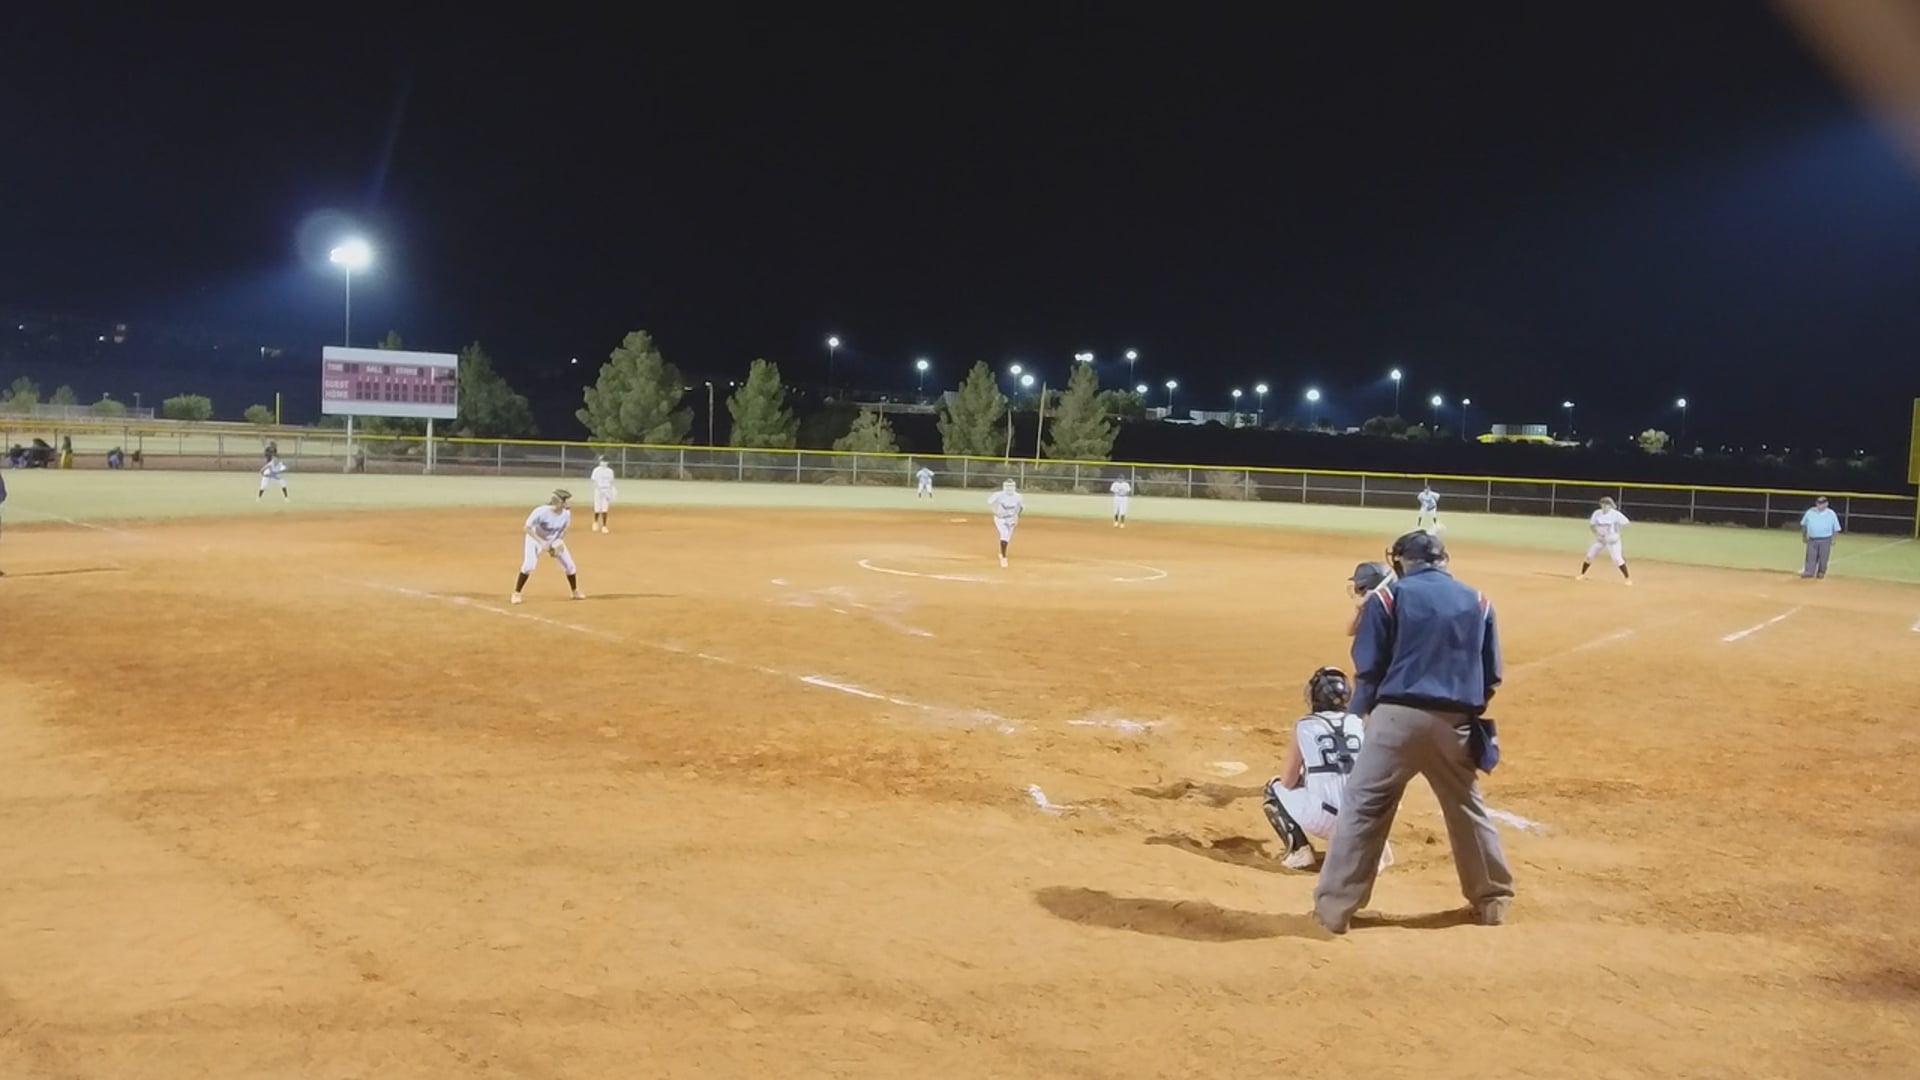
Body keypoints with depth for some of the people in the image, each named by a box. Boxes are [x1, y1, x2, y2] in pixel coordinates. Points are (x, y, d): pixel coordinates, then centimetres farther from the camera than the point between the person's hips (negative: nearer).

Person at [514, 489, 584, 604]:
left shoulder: (566, 514, -21)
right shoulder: (541, 512, -35)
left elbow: (564, 530, -2)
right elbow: (527, 528, -29)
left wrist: (559, 544, -14)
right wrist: (541, 543, -35)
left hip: (555, 540, 4)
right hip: (535, 539, -4)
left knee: (569, 565, 2)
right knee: (529, 565, -21)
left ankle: (575, 592, 24)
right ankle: (516, 593, -5)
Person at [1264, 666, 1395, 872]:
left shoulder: (1304, 726, 4)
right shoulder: (1360, 724, 11)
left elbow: (1288, 782, 7)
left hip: (1324, 819, -3)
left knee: (1275, 789, 24)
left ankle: (1299, 849, 4)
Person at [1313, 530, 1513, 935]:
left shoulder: (1389, 597, 0)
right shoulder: (1477, 601, 11)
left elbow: (1368, 668, -3)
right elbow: (1491, 676, 11)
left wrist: (1363, 710, 12)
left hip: (1398, 716, -4)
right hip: (1455, 722, 4)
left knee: (1363, 808, 1)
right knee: (1468, 809, 20)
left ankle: (1335, 907, 0)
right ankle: (1492, 899, 33)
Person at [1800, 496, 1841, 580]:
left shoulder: (1831, 514, -2)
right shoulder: (1810, 512, 2)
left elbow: (1836, 529, 2)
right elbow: (1804, 525, 13)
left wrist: (1833, 539, -2)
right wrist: (1804, 536, 11)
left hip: (1825, 540, -1)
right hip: (1812, 539, 2)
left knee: (1823, 557, 3)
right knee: (1810, 557, -2)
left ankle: (1821, 572, 14)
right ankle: (1809, 572, -2)